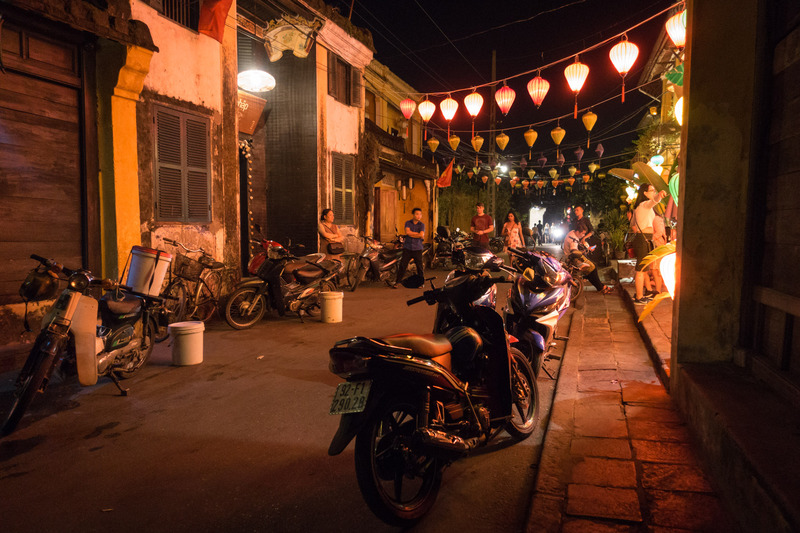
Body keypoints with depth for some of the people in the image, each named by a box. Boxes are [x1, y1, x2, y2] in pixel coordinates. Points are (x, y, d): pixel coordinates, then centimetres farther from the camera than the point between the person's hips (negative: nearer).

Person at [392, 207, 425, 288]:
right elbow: (407, 232, -12)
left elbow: (421, 235, -12)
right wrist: (418, 234, -9)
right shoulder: (408, 223, 6)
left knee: (420, 266, 1)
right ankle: (397, 282, 7)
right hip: (407, 248, 0)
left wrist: (411, 234, -8)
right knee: (402, 265, 0)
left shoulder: (422, 224, 3)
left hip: (417, 249, 0)